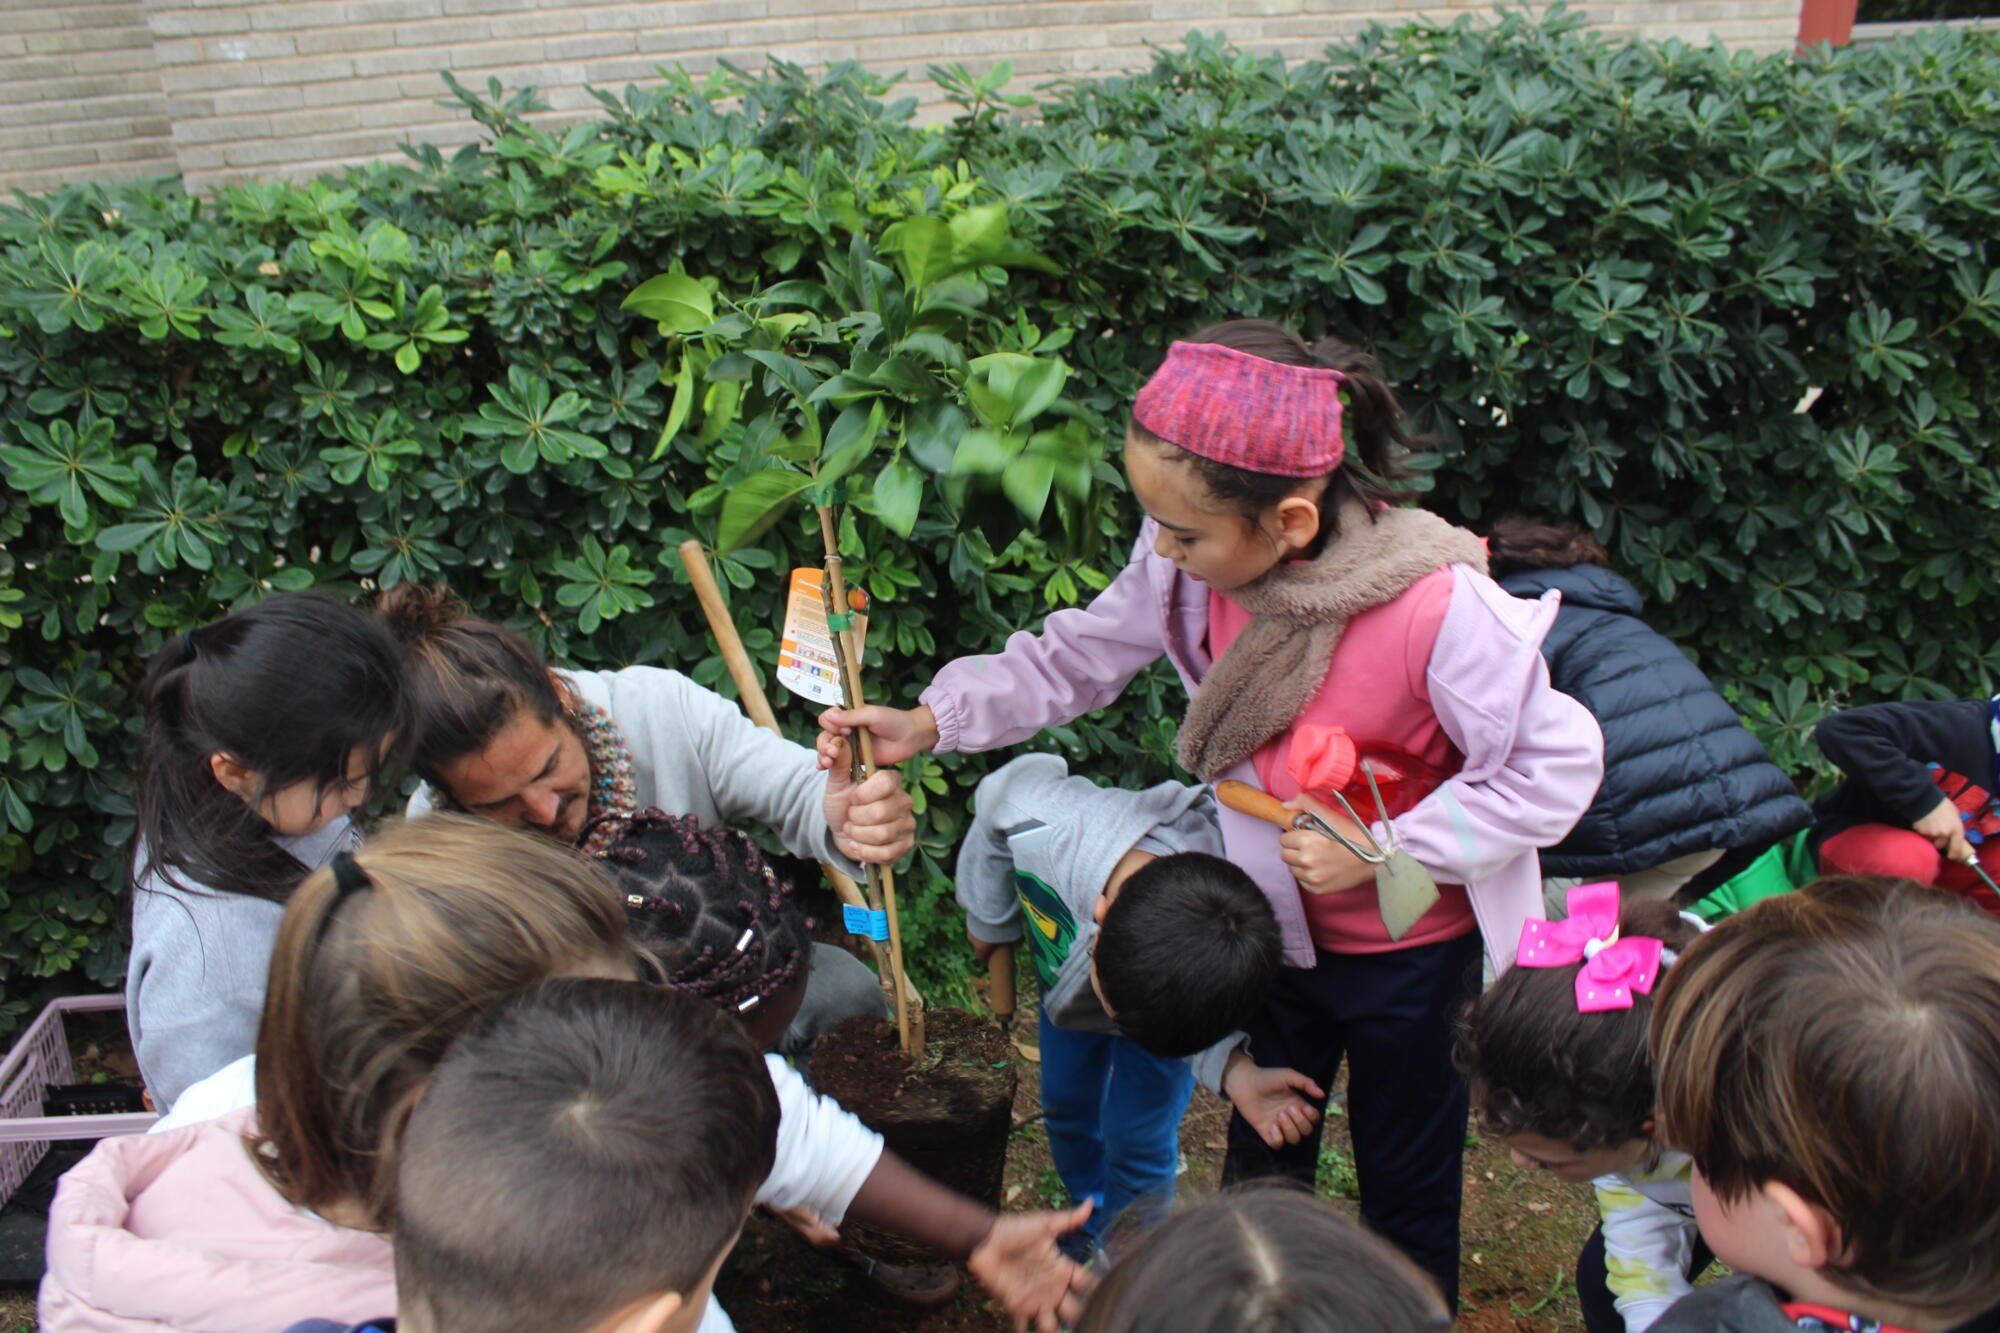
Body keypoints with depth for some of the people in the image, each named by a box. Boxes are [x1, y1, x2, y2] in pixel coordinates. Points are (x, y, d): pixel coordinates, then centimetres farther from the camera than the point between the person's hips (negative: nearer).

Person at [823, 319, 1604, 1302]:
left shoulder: (1438, 608, -34)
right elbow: (1081, 657, -6)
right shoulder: (1197, 559, -19)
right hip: (1279, 924, 5)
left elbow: (1555, 769, -23)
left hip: (1412, 952, -4)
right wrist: (930, 722, -17)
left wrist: (1383, 854, -25)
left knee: (1405, 1188, 19)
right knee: (1260, 1161, 25)